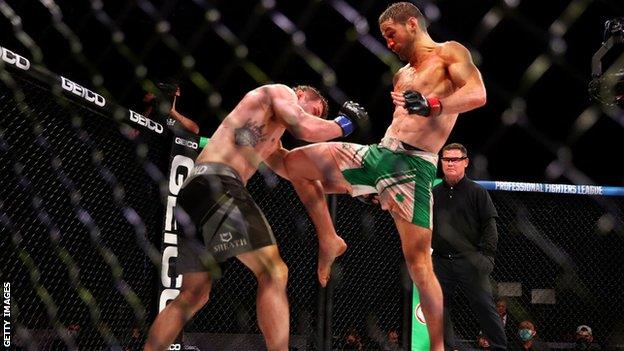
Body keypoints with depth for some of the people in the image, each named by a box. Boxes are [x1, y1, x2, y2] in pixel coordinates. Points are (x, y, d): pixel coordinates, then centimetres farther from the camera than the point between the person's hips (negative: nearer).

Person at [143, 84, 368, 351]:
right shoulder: (280, 92, 9)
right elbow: (306, 129, -8)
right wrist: (344, 123, 8)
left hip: (193, 189, 10)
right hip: (217, 181, -10)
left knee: (194, 295, 14)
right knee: (273, 273, -12)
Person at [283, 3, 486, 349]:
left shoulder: (450, 53, 1)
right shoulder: (402, 75, 25)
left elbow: (477, 94, -16)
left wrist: (430, 104, -31)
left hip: (413, 165, -8)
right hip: (378, 152, 8)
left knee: (418, 259, -12)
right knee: (296, 161, 2)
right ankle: (329, 241, 12)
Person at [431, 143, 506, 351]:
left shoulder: (477, 192, 3)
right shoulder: (434, 194, 14)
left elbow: (490, 225, -2)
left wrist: (486, 256, -10)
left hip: (470, 261, -4)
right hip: (441, 262, 4)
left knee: (485, 307, -4)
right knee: (440, 309, 4)